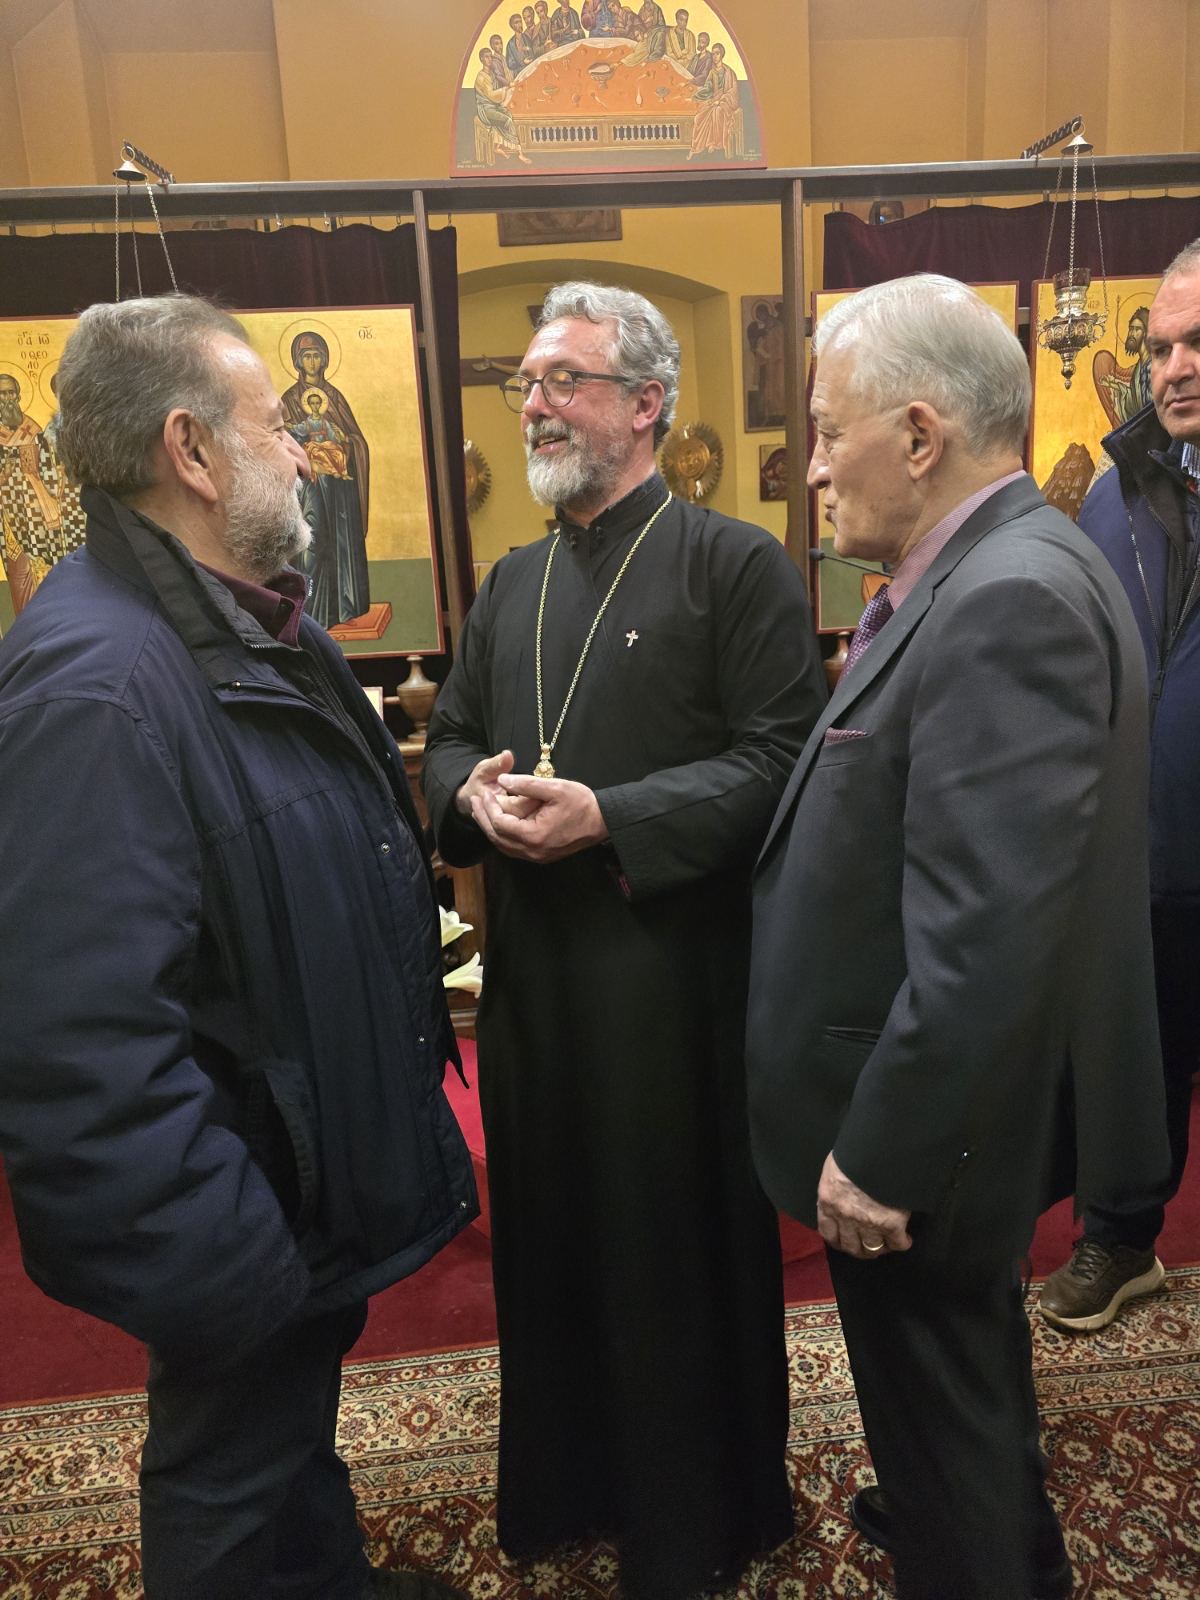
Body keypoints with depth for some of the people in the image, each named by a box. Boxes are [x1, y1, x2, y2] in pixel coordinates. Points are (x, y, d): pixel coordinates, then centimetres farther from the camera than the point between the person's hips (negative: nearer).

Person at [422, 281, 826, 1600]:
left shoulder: (736, 564, -7)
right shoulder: (512, 583, 13)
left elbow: (780, 760, -13)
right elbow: (448, 739, 17)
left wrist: (610, 818, -21)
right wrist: (473, 792, -6)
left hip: (675, 976, -5)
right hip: (530, 968, 6)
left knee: (680, 1246, 10)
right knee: (549, 1238, 18)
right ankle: (565, 1485, 43)